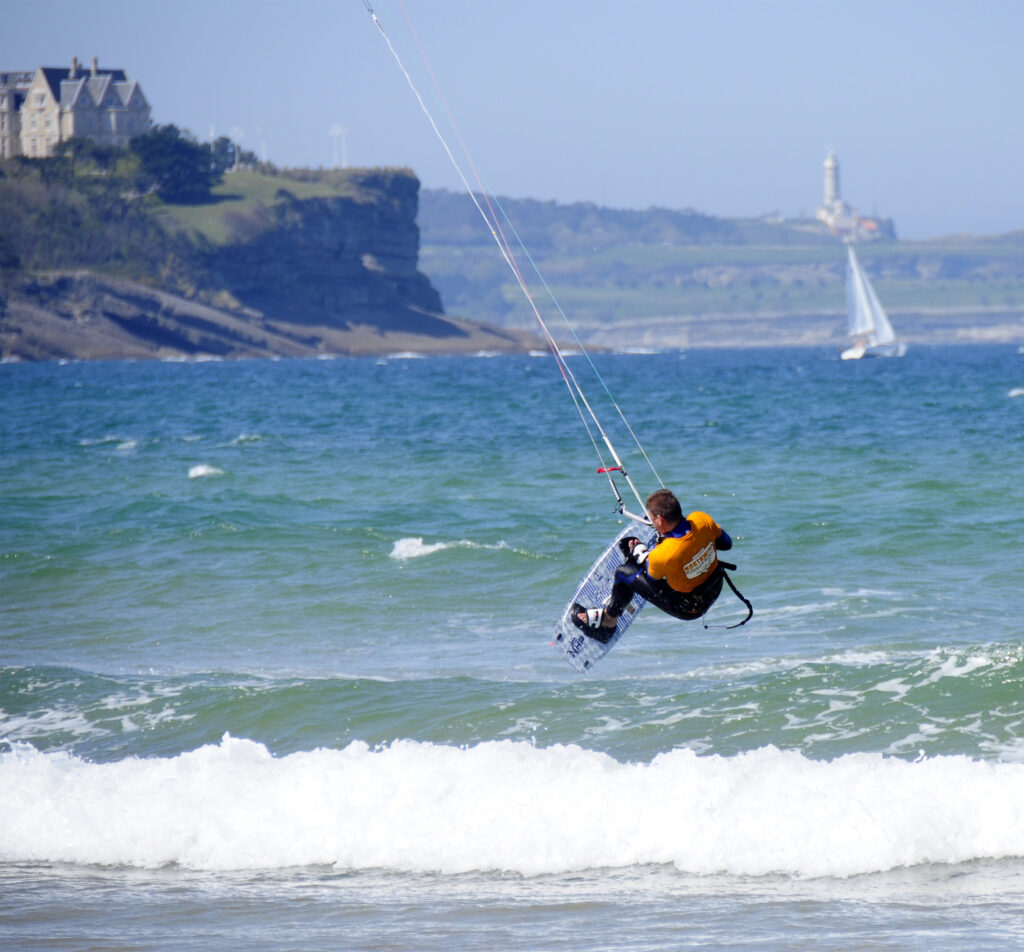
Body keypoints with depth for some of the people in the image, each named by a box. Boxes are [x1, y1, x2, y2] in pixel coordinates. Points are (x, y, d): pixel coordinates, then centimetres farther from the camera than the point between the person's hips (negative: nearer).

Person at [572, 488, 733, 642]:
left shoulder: (661, 556, -34)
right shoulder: (702, 520, -22)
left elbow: (652, 577, -9)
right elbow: (726, 543, -1)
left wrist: (639, 553, 11)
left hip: (687, 609, -6)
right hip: (715, 591, 6)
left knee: (624, 573, 7)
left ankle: (608, 619, 31)